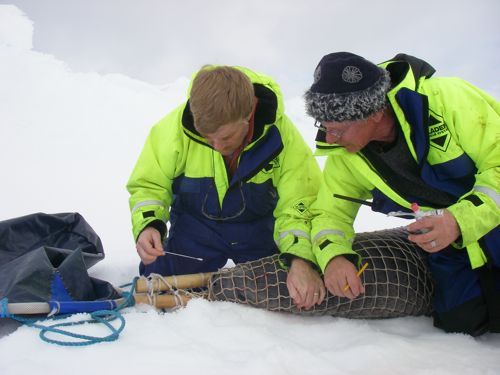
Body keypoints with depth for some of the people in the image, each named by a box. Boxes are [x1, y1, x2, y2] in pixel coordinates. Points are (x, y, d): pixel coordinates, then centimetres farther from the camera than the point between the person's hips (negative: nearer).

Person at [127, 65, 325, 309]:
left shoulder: (281, 134, -26)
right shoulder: (175, 127, -25)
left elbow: (300, 206, -25)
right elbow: (149, 185, -11)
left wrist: (302, 259, -42)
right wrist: (148, 225, -31)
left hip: (259, 228, 0)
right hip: (196, 225, 1)